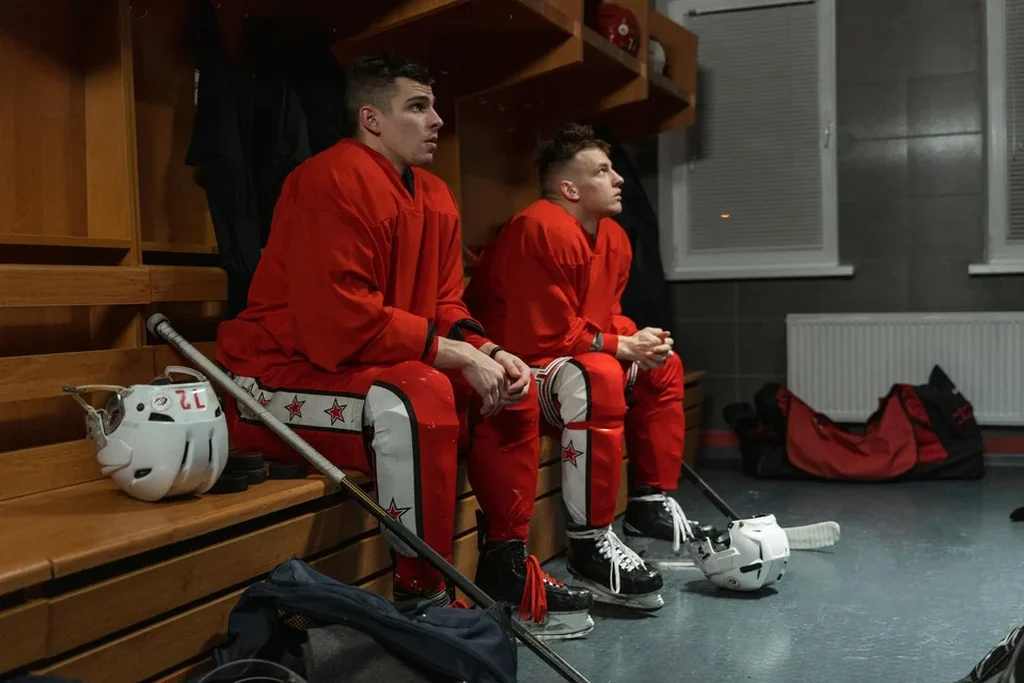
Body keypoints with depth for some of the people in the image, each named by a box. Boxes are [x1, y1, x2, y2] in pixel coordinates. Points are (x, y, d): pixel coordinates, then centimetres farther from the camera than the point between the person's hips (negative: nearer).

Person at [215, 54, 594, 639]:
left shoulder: (435, 197, 9)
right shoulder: (335, 182, -19)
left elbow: (445, 307, 10)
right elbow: (344, 322, -28)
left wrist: (490, 353, -11)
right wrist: (461, 357, -23)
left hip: (379, 365, 10)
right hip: (281, 376, -9)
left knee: (511, 389, 4)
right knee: (422, 398, -35)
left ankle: (509, 571, 11)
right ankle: (422, 596, -21)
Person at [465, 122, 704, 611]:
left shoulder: (614, 238, 8)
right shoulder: (540, 231, -22)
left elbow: (607, 316, 17)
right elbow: (545, 336, -24)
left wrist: (640, 341, -6)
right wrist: (623, 346, -16)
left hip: (574, 358, 11)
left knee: (664, 367, 13)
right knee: (599, 378, -36)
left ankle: (651, 506, 15)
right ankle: (589, 544, -29)